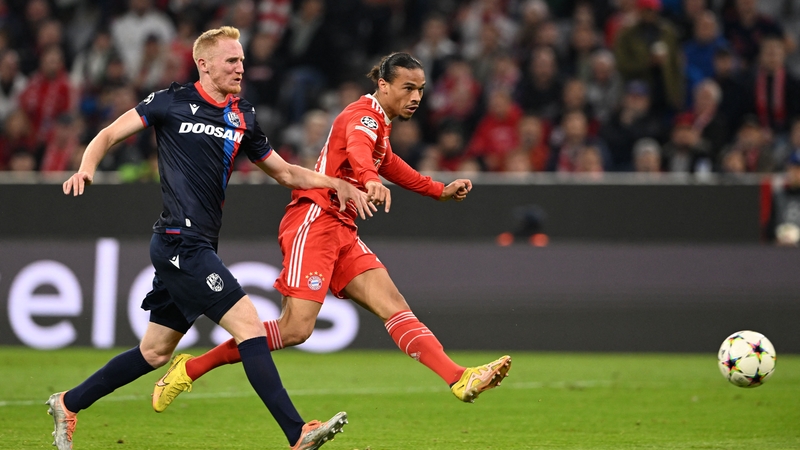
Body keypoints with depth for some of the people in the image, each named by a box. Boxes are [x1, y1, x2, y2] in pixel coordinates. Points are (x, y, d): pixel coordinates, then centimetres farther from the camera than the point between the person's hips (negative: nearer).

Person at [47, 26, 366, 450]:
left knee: (154, 352, 14)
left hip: (197, 247, 8)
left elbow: (283, 171, 22)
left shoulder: (242, 116, 14)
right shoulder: (173, 102, -3)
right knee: (248, 323, -16)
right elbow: (109, 134, 0)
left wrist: (335, 184, 10)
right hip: (180, 241, -8)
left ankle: (68, 404, 28)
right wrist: (86, 168, -19)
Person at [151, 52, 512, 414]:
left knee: (394, 305, -7)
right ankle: (190, 368, -5)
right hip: (313, 222, -9)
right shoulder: (364, 115, -10)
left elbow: (389, 165, 42)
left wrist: (440, 191, 43)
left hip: (341, 230, 9)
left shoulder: (380, 123, 20)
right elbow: (357, 150, -35)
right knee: (296, 329, -15)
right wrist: (371, 181, -57)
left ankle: (459, 380, -18)